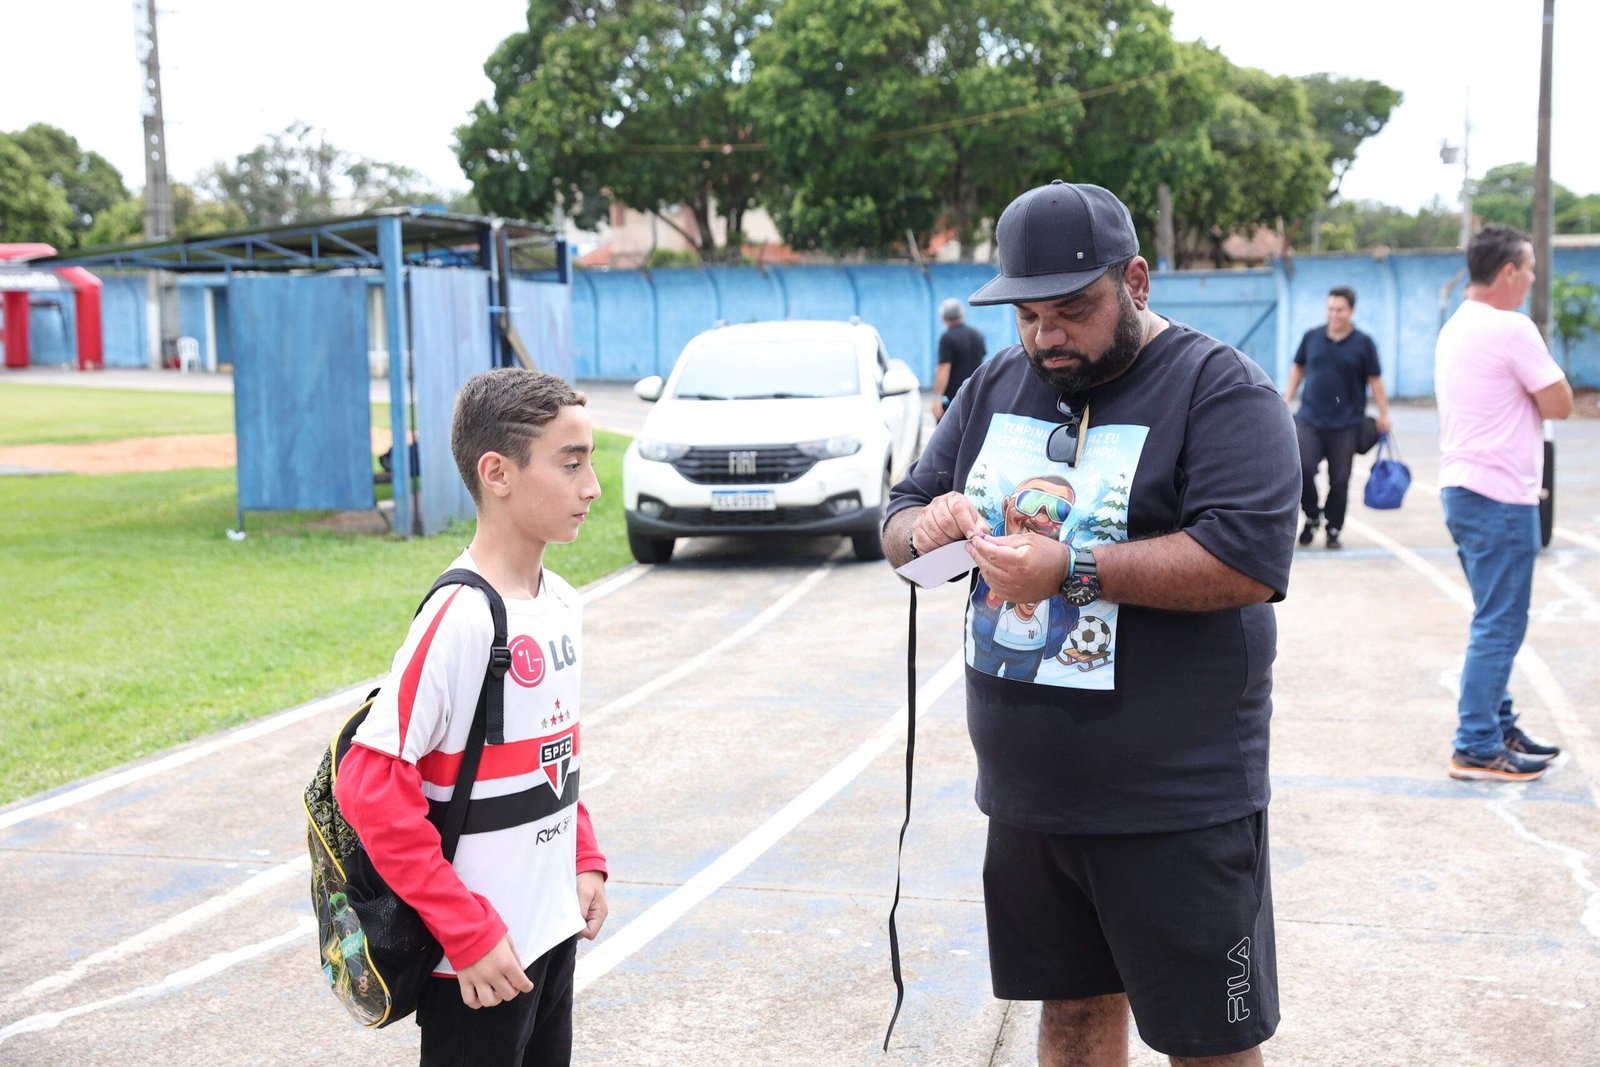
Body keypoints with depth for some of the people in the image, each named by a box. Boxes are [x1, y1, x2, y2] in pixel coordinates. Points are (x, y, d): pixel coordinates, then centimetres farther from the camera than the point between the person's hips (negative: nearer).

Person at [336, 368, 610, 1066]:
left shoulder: (561, 604, 4)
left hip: (553, 931, 8)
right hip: (477, 955, -8)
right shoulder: (458, 618, -21)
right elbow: (370, 786, -23)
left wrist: (584, 860, 8)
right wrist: (468, 932, -21)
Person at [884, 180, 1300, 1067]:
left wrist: (1071, 571, -25)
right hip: (1026, 795, 6)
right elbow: (898, 526, 13)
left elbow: (1249, 561, -22)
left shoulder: (1221, 389, -10)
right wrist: (927, 529, -11)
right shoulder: (996, 386, 11)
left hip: (1175, 810, -5)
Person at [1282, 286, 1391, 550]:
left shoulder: (1363, 344, 1)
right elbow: (1298, 369, 17)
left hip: (1346, 425, -1)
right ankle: (1312, 515, 10)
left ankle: (1333, 530, 17)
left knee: (1339, 481, 2)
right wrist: (1287, 400, 11)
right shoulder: (1311, 337, 6)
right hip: (1309, 419, 1)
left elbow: (1375, 380, 3)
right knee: (1302, 468, -15)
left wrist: (1383, 414, -1)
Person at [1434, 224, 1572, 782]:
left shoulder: (1454, 329, 13)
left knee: (1496, 621, 17)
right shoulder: (1512, 329, -15)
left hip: (1462, 488, 10)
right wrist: (1546, 374, 6)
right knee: (1500, 626, -5)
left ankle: (1498, 727, 24)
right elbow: (1558, 404, -11)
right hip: (1500, 497, -10)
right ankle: (1476, 749, -1)